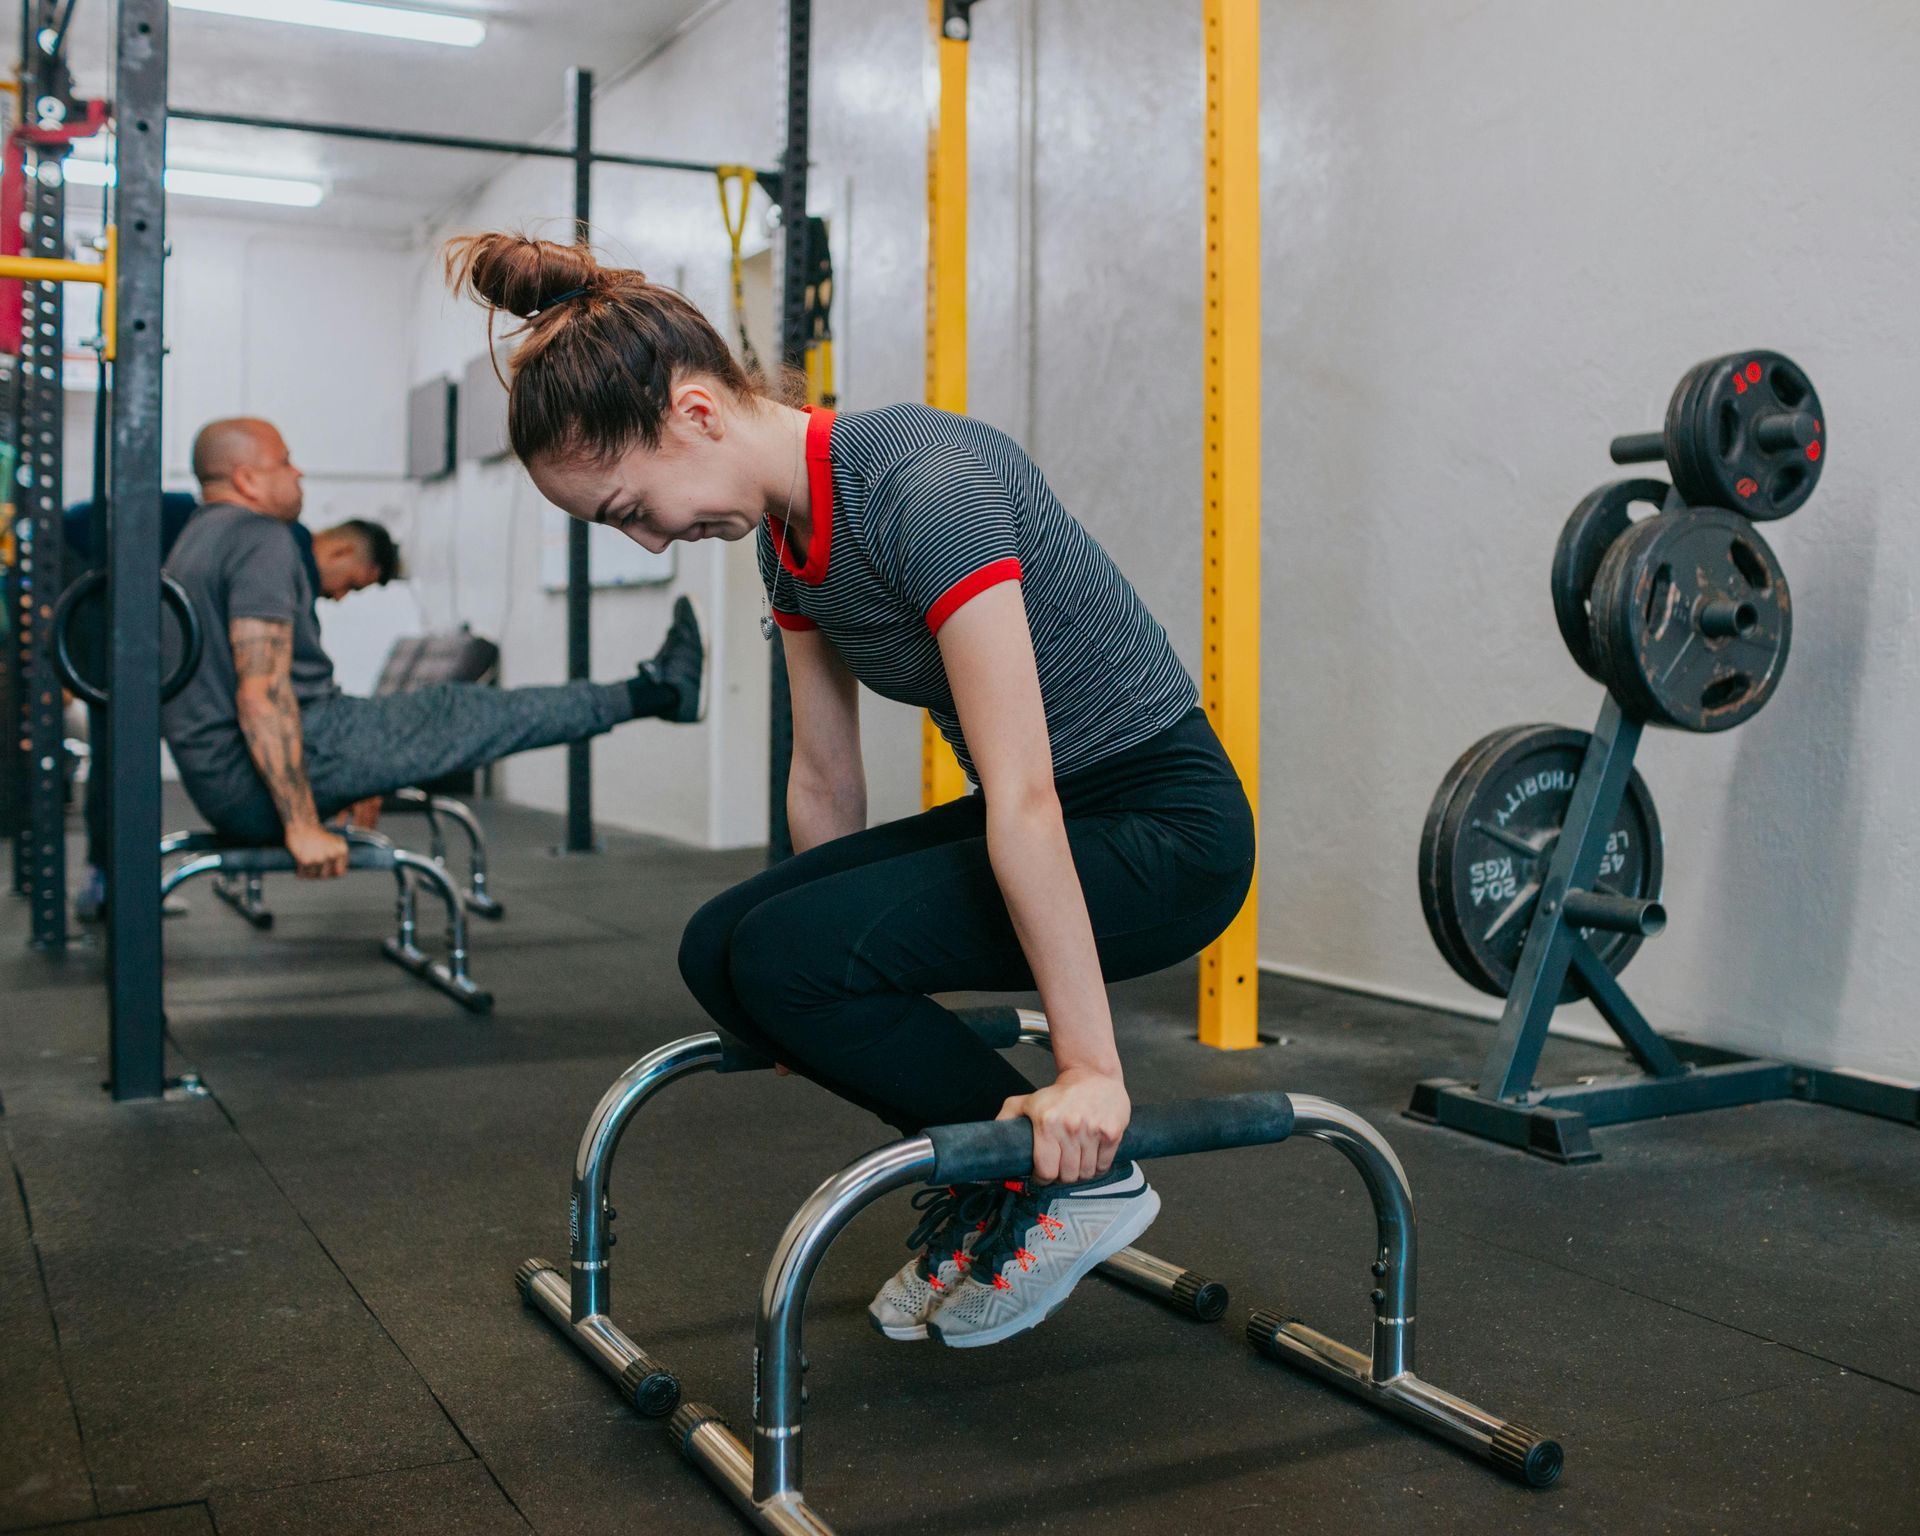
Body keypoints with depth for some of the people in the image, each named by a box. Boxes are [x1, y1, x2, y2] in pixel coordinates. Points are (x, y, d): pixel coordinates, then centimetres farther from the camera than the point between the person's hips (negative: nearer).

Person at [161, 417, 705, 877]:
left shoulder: (195, 543, 20)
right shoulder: (259, 540, -16)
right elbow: (263, 693, -25)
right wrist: (302, 826, -26)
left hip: (222, 786, 11)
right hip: (263, 781, -11)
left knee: (442, 711, 21)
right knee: (456, 714, -1)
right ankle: (652, 693, 12)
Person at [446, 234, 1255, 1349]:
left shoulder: (926, 485, -27)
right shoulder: (787, 534, 1)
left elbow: (1025, 802, -28)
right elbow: (827, 781, 11)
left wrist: (1091, 1071, -25)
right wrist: (818, 1007, 21)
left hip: (1166, 831, -8)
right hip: (1050, 821, 8)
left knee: (787, 955, -21)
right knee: (723, 950, -3)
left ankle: (1076, 1178, -2)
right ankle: (990, 1172, 11)